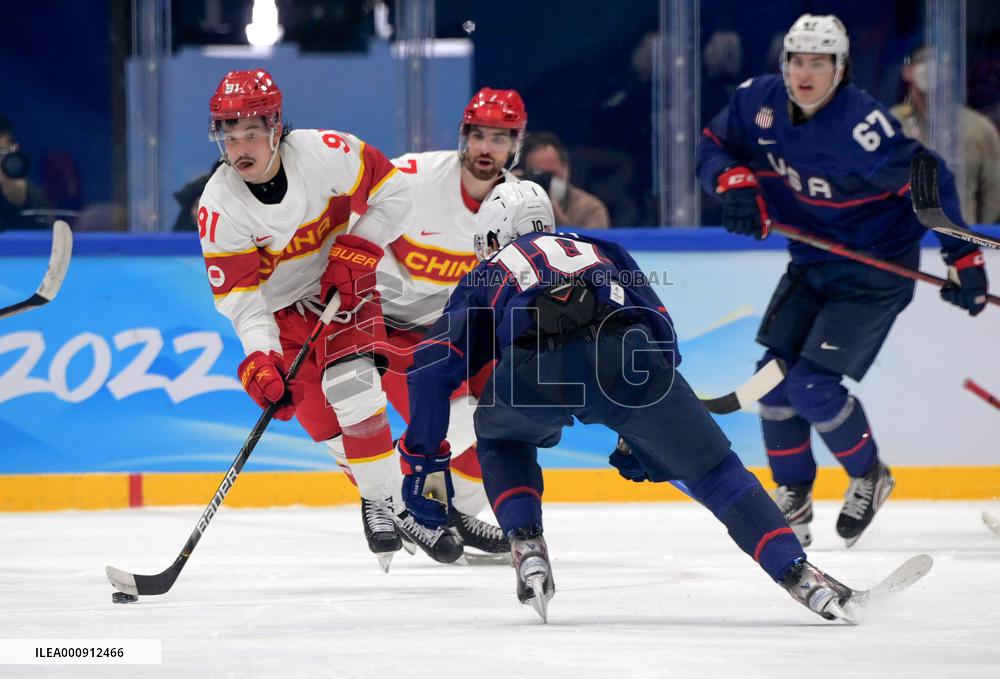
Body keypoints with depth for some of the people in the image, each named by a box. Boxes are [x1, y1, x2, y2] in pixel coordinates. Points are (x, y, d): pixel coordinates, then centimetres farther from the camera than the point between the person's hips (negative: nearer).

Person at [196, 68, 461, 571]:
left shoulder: (326, 153, -24)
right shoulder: (219, 208, -21)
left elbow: (393, 190, -9)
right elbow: (240, 298, -19)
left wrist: (356, 250, -17)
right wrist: (259, 360, -32)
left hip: (343, 288, -1)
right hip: (280, 309, 1)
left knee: (351, 386, -21)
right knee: (321, 416, -9)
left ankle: (385, 505, -11)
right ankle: (386, 502, 7)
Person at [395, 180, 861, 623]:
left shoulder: (485, 276, 35)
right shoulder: (602, 252, 41)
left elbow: (433, 365, 22)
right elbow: (661, 332, 32)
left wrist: (422, 458, 26)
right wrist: (645, 431, 40)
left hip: (534, 369, -1)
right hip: (623, 357, 1)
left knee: (502, 442, 34)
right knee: (714, 471, 12)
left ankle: (527, 550, 15)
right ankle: (800, 576, -1)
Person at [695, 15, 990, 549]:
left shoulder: (864, 125, -28)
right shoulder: (759, 101, -9)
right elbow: (713, 146, 6)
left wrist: (964, 257, -22)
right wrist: (734, 182, -16)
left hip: (875, 270, -7)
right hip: (810, 264, 7)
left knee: (813, 386, -14)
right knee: (775, 376, 0)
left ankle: (869, 475, 12)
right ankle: (793, 498, 18)